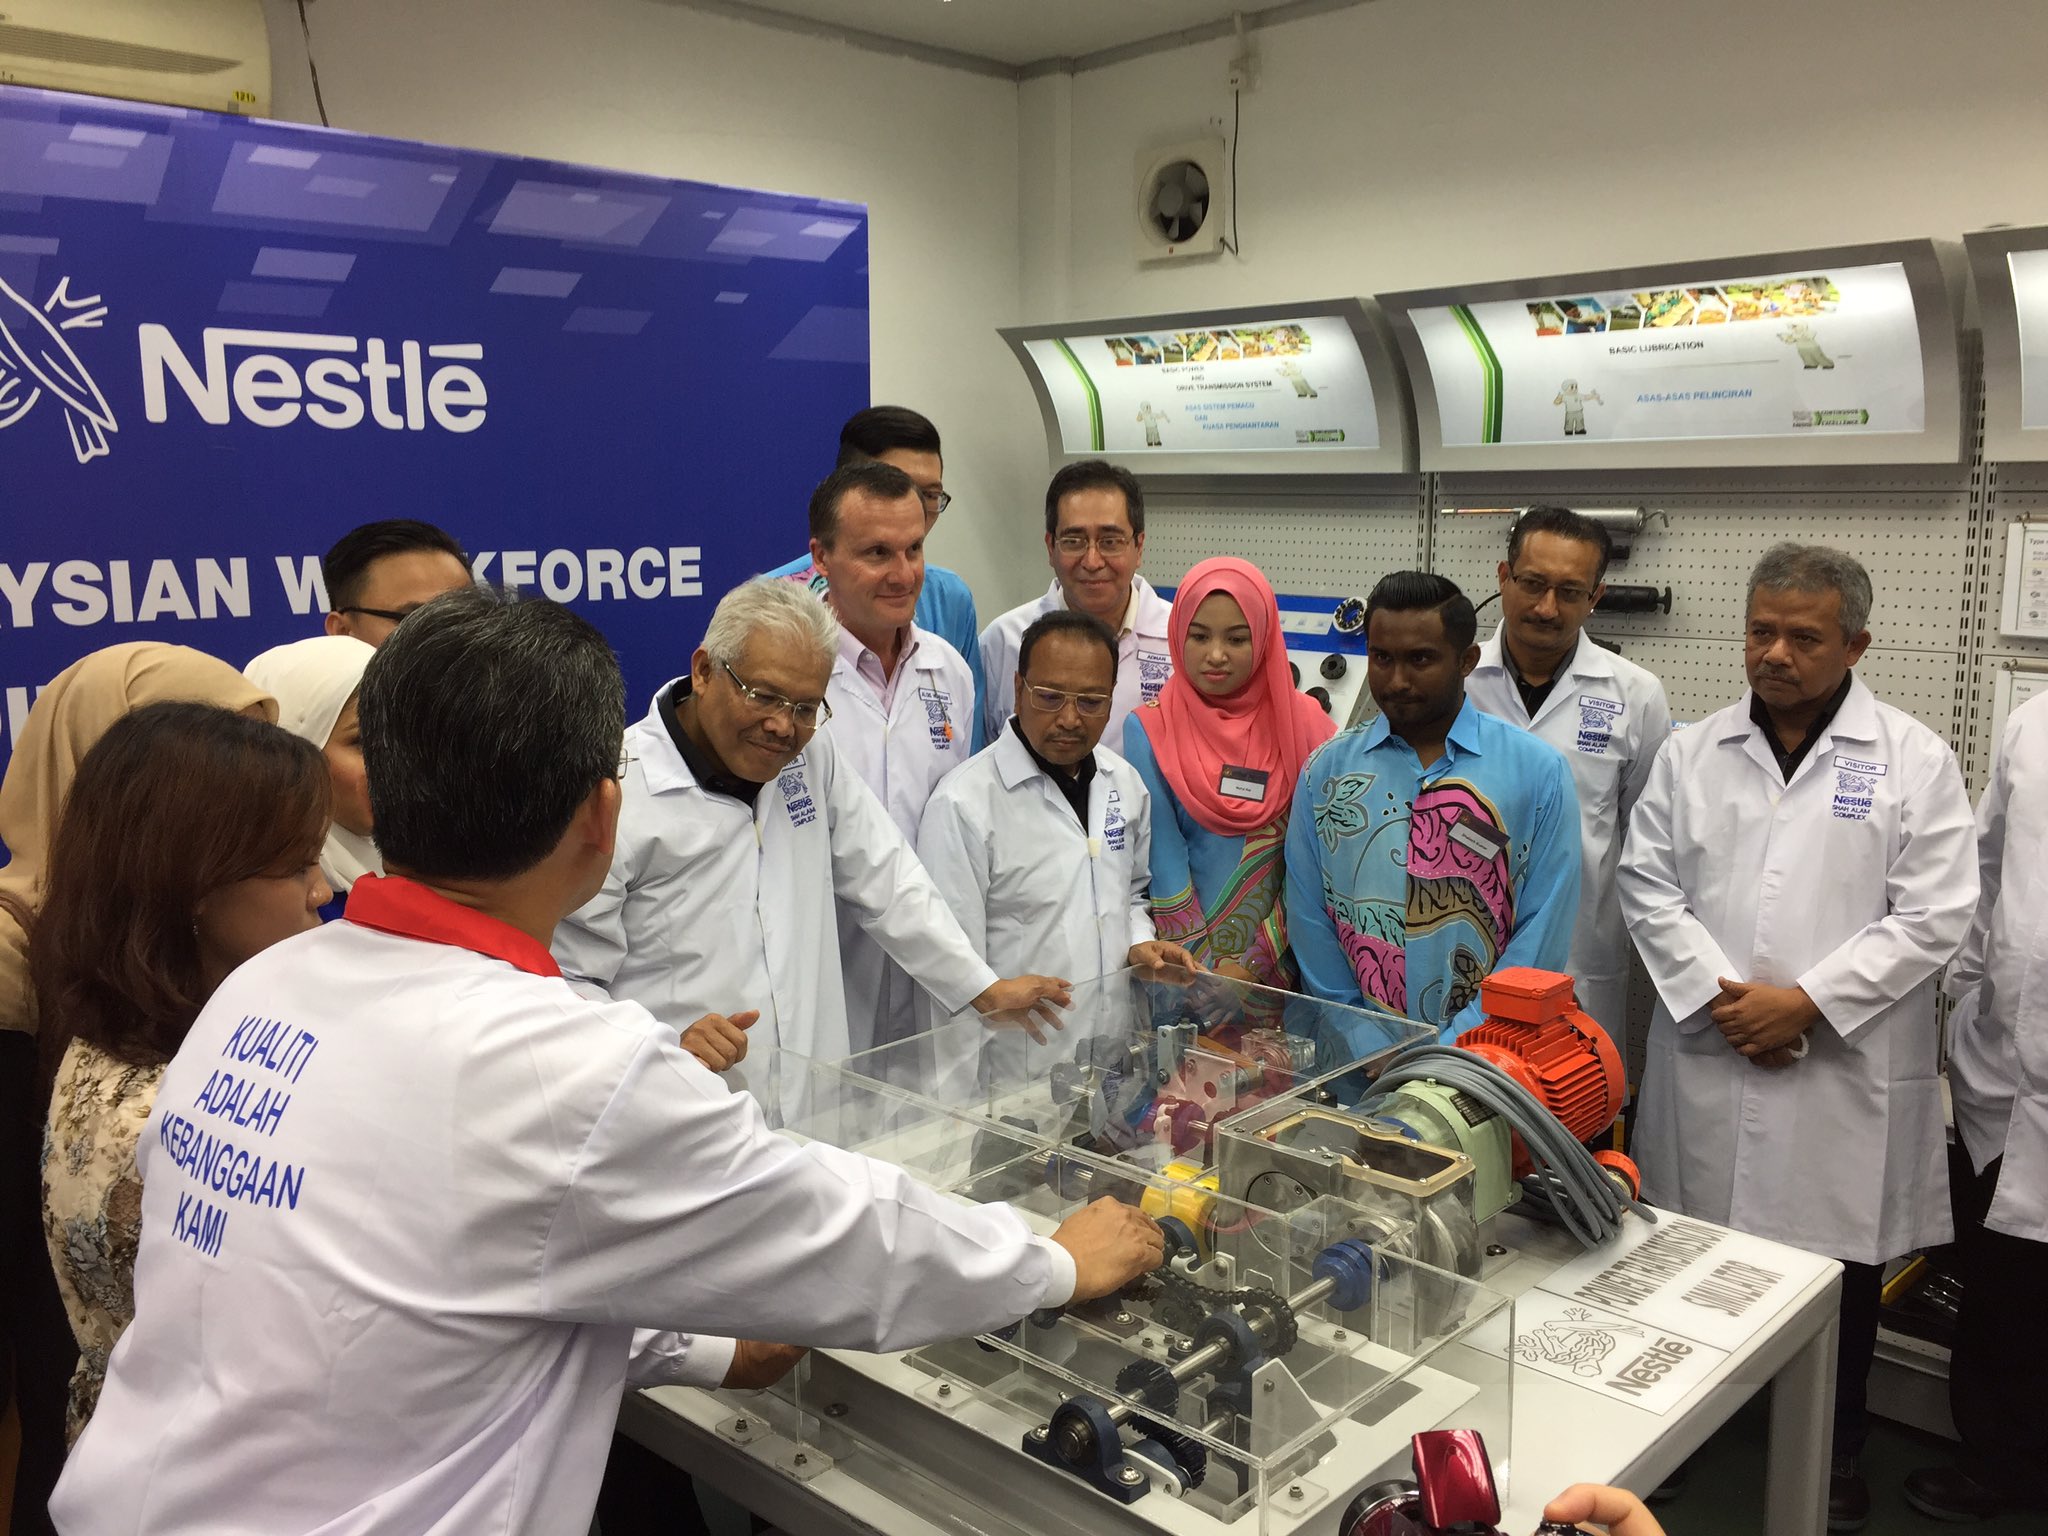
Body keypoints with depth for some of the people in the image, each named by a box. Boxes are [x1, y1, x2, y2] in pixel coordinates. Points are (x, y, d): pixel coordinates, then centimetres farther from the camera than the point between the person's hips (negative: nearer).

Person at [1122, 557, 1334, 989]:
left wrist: (1252, 965, -12)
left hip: (1281, 966, 1)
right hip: (1181, 970, -1)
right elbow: (1163, 864, -10)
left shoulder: (1304, 724, -3)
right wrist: (1204, 974, -15)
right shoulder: (1148, 730, -7)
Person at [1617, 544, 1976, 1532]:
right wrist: (1717, 993, -10)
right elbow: (1647, 886, 2)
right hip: (1708, 1059, 2)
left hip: (1845, 1076, -2)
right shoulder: (1690, 754, 6)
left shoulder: (1913, 762, -1)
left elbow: (1932, 914, -7)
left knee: (1838, 1267, 10)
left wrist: (1808, 1002, -14)